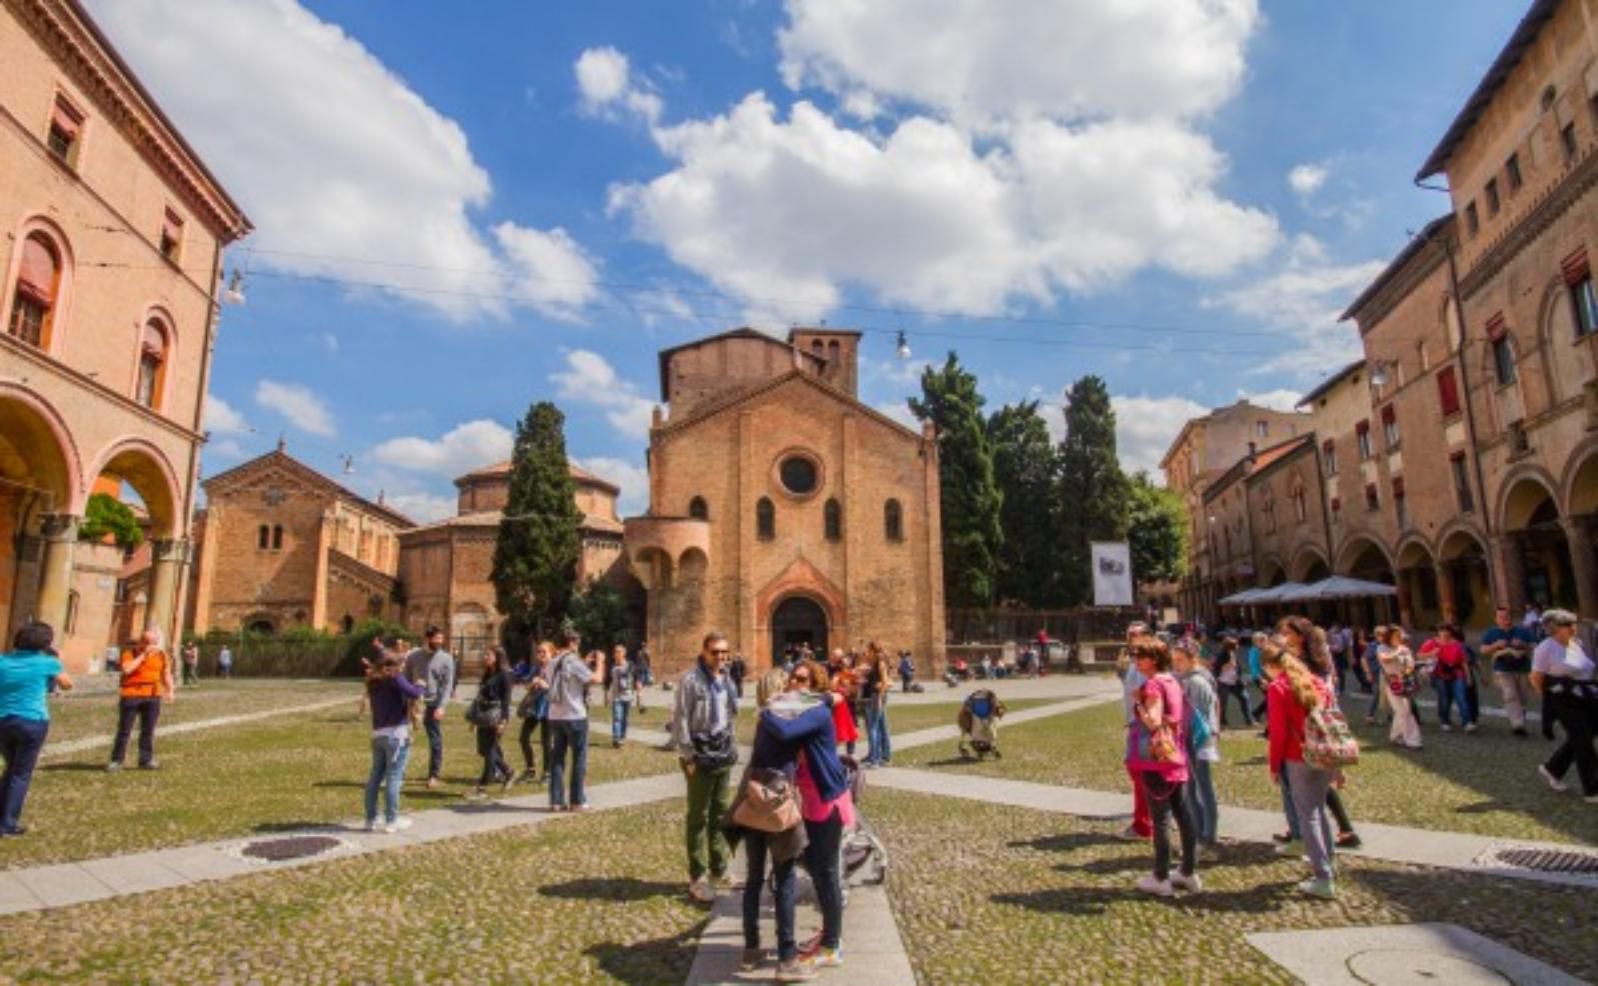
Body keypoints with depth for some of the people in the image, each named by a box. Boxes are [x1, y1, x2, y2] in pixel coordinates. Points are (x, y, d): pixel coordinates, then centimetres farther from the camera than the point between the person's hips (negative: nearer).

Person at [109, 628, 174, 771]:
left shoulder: (161, 655, 8)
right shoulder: (130, 653, -3)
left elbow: (166, 674, 14)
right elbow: (126, 669, -20)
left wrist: (170, 691, 2)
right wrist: (143, 655, -18)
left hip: (153, 697, 3)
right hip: (131, 695, -3)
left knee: (148, 730, 7)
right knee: (124, 730, 2)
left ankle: (146, 760, 14)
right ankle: (116, 761, 10)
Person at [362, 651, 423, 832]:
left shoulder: (374, 681, 12)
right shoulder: (394, 678, -9)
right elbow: (413, 693, -20)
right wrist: (420, 686, -2)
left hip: (377, 734, 7)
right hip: (396, 734, -7)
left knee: (375, 776, 13)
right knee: (394, 777, -1)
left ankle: (370, 819, 19)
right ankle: (391, 821, 3)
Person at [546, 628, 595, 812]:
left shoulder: (552, 663, 9)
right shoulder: (574, 661, -14)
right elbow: (595, 679, -14)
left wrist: (586, 663, 22)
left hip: (555, 716, 7)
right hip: (575, 716, -6)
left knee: (557, 758, 9)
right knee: (579, 759, 4)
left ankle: (556, 800, 10)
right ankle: (577, 801, 7)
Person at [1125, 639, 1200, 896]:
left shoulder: (1153, 685, -16)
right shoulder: (1172, 682, 11)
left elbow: (1153, 722, -24)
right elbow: (1177, 718, 15)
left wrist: (1137, 703, -14)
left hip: (1156, 758, -9)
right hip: (1176, 758, 9)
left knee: (1160, 817, -1)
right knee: (1181, 812, 14)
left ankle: (1161, 878, 7)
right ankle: (1187, 872, 24)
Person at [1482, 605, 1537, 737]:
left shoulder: (1523, 631, 5)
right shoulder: (1491, 633, 4)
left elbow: (1535, 648, 3)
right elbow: (1483, 650, 2)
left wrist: (1523, 645, -16)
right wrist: (1496, 645, -16)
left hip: (1523, 670, 2)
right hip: (1503, 672, -2)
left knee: (1524, 699, 10)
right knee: (1511, 697, -17)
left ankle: (1515, 723, 29)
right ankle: (1518, 725, -23)